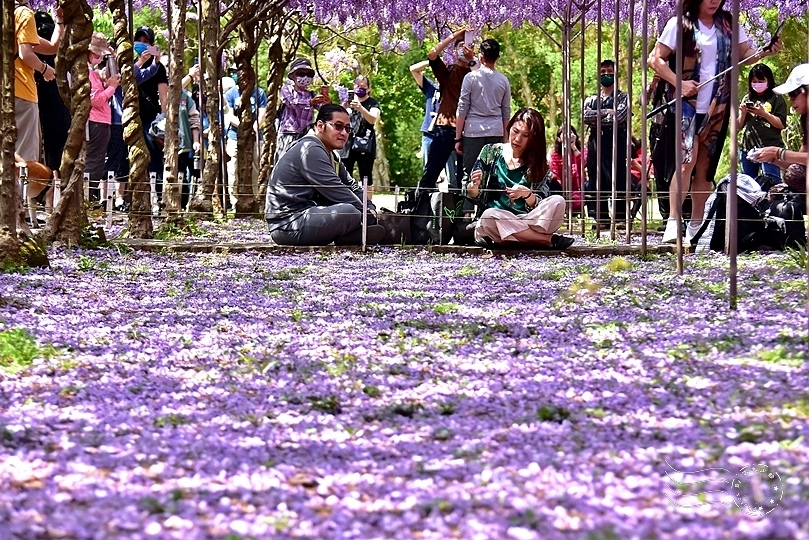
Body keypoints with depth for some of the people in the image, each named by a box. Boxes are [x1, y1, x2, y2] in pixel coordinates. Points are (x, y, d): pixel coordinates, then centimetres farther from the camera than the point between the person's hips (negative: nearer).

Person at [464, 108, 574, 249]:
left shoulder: (539, 164, 8)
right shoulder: (490, 152, 8)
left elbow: (539, 207, 1)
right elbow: (473, 196, 10)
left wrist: (527, 194, -20)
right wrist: (474, 186, -13)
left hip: (528, 222, 0)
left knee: (557, 201, -24)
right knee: (490, 215, -37)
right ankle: (549, 240, -28)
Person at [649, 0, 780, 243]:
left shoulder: (729, 24, 6)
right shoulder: (680, 25, -6)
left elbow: (745, 53, 4)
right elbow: (656, 59, -4)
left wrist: (766, 52, -16)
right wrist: (679, 82, -16)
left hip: (717, 107, 5)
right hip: (687, 104, -5)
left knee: (705, 168, 9)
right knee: (687, 161, -18)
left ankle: (696, 228, 15)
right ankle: (673, 224, -21)